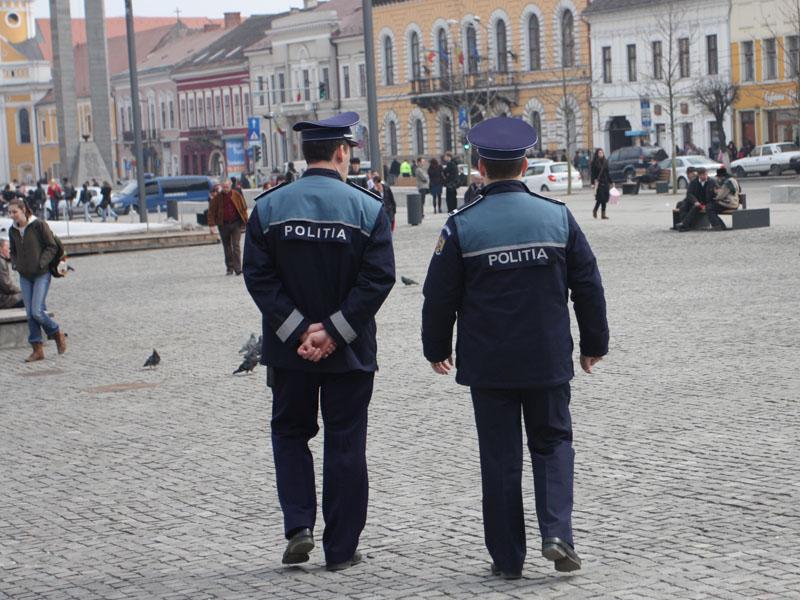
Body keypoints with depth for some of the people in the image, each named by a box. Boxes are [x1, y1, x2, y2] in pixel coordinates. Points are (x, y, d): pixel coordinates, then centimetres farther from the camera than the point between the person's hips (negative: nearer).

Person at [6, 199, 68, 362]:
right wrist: (15, 264, 1)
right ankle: (38, 350, 7)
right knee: (30, 314, 2)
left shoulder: (39, 225, -10)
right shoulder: (13, 230, 6)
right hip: (24, 276, 5)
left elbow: (52, 247, -7)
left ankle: (58, 334, 13)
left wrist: (41, 263, -17)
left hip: (41, 274, -5)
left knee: (37, 311, -13)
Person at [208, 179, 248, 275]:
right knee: (227, 248, 9)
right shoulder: (217, 197, -2)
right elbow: (211, 211, -1)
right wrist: (211, 224, -9)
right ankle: (229, 269, 18)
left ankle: (238, 269, -10)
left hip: (236, 224, -1)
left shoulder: (236, 194, -1)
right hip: (223, 225, 1)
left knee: (236, 246, -9)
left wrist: (245, 222, 2)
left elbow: (243, 208, 5)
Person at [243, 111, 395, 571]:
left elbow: (259, 278, -8)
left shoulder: (269, 207, -2)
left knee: (291, 434, 19)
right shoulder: (367, 208, -7)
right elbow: (378, 279, -14)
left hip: (290, 350, 1)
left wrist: (299, 331, -10)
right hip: (351, 353, -1)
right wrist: (333, 331, -13)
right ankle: (341, 549, 12)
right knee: (346, 446, 8)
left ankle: (299, 526, 5)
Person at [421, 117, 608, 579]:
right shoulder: (558, 216, -3)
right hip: (548, 361, 1)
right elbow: (588, 286, 3)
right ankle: (557, 534, -4)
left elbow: (440, 296, -2)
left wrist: (437, 349, 13)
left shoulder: (462, 226, -8)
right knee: (552, 443, 15)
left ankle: (508, 558, 12)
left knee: (500, 458, 7)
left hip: (488, 364, -1)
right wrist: (595, 343, 15)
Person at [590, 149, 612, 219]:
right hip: (598, 182, -5)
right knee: (600, 197, -10)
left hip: (605, 182, 5)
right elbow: (593, 173, -6)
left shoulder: (605, 162, 11)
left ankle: (603, 214, 6)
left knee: (605, 198, 2)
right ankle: (595, 210, 13)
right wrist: (593, 183, -12)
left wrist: (609, 182, 13)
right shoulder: (594, 162, -3)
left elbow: (607, 173, 15)